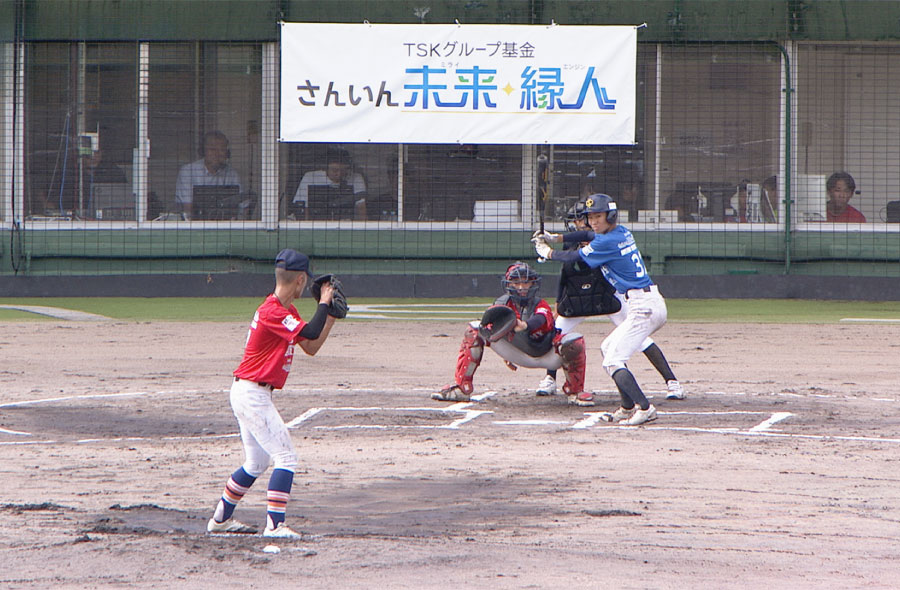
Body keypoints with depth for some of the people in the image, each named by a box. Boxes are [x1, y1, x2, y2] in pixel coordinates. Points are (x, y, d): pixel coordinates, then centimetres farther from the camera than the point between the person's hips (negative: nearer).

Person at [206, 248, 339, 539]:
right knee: (285, 457, -13)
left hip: (248, 394, 10)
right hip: (252, 393, -10)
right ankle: (275, 524, -16)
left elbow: (311, 347, 15)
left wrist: (331, 315, 7)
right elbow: (311, 333, -28)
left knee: (256, 465, 19)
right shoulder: (272, 312, -20)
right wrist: (324, 302, -14)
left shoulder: (286, 311, 12)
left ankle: (220, 519, 29)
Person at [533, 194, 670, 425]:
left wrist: (547, 252, 16)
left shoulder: (608, 242, -13)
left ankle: (644, 408, -24)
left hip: (643, 307, -10)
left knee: (613, 361, -13)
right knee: (608, 347, 22)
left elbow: (574, 256, -1)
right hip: (654, 303, 10)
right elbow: (590, 235, 33)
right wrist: (555, 238, 31)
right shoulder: (622, 232, 14)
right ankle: (628, 407, 20)